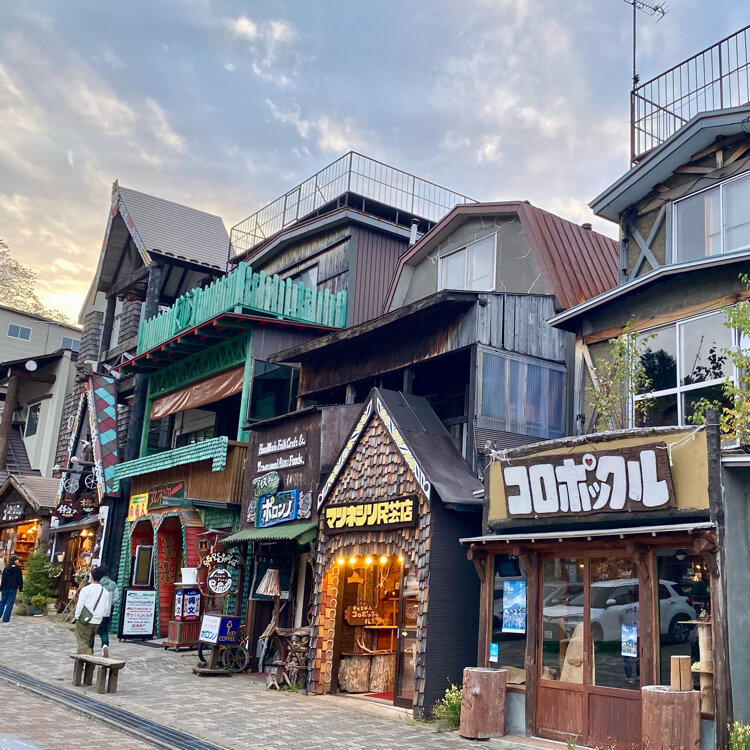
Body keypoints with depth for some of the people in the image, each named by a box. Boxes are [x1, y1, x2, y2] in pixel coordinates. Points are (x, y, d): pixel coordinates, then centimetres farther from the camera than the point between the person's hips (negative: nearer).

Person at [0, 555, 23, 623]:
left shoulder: (6, 568, 7)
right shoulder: (17, 568, -5)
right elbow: (20, 579, -2)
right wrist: (20, 588, 6)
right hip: (13, 589, -4)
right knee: (9, 604, -1)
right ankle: (5, 619, -4)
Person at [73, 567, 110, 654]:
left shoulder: (86, 589, -9)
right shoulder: (104, 591, 6)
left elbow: (80, 605, -10)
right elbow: (107, 608, 9)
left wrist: (77, 617, 1)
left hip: (85, 621, -5)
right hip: (97, 622, 5)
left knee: (83, 643, -4)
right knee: (89, 642, 17)